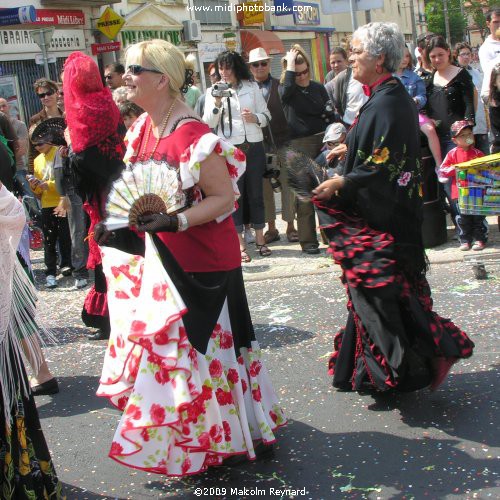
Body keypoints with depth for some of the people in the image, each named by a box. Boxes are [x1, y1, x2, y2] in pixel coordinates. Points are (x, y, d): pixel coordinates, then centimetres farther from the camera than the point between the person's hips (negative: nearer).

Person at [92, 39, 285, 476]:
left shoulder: (193, 137, -22)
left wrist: (174, 222, -30)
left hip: (202, 261, -9)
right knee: (164, 340, 17)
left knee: (203, 346, 2)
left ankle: (226, 438, 23)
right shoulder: (142, 129, 5)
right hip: (162, 258, 9)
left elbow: (224, 198, -20)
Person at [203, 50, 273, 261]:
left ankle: (260, 238, 18)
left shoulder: (252, 87, 9)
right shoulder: (213, 91, 6)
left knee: (256, 192, 7)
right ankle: (240, 244, 6)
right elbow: (208, 123, -1)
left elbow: (266, 116, 12)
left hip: (254, 146, 2)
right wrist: (217, 103, -16)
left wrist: (255, 118, -8)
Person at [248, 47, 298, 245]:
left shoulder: (280, 86, 5)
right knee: (265, 188, 5)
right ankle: (271, 228, 16)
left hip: (283, 144, -1)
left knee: (287, 185, 3)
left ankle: (290, 226, 14)